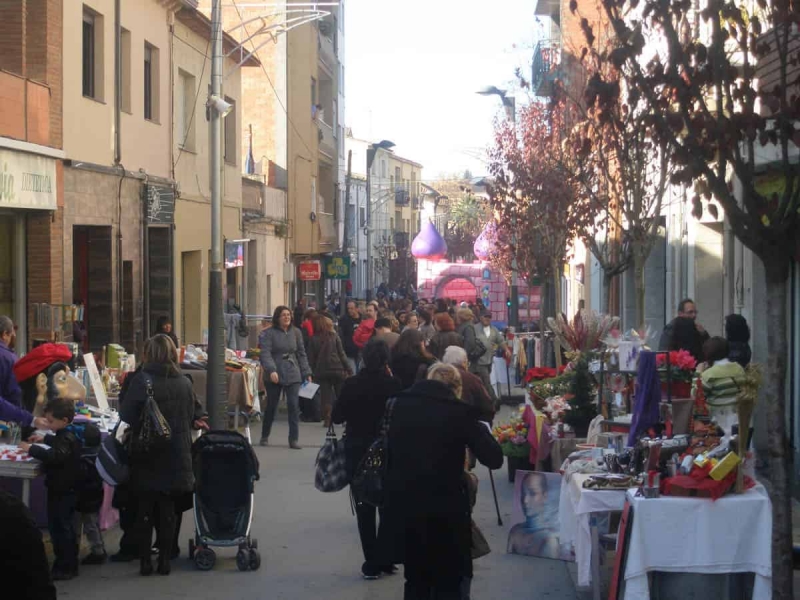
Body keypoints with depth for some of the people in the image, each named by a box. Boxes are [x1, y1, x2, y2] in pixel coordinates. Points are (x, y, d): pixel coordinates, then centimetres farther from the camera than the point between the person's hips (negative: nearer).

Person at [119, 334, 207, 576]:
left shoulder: (142, 380, -14)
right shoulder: (184, 382, -2)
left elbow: (126, 415, -11)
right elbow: (195, 414, 6)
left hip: (148, 456, -3)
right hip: (177, 455, 3)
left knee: (145, 508, 8)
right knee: (168, 509, 11)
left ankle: (145, 561, 9)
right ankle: (165, 559, 13)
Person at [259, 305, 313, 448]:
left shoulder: (296, 332, 9)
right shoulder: (269, 334, -4)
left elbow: (301, 354, 13)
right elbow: (265, 354, -13)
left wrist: (306, 373, 10)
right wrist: (271, 370, -27)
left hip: (293, 375, 2)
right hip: (274, 376, -2)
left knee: (294, 406, -7)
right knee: (271, 406, 9)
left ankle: (293, 439, -3)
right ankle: (265, 437, 26)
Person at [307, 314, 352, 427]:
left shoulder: (313, 340, 0)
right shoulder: (334, 336, -2)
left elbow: (311, 359, -1)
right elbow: (341, 354, -4)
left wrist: (313, 373, 4)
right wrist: (349, 369, -1)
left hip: (321, 372, 1)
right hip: (337, 369, -1)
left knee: (326, 397, 4)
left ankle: (327, 420, -2)